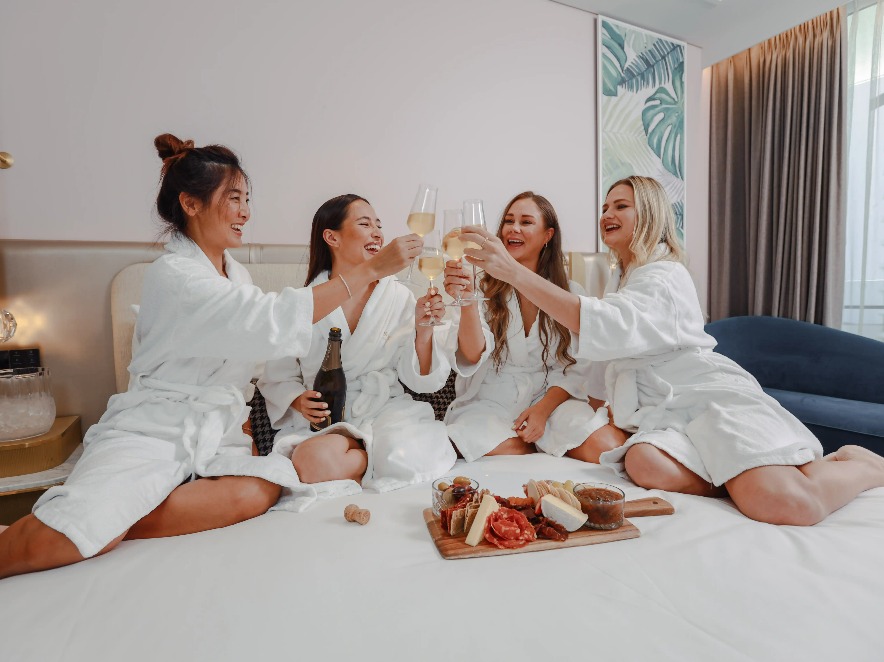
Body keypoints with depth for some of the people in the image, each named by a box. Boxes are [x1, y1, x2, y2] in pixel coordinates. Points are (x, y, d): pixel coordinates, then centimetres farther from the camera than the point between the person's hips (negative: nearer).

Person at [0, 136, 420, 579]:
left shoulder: (238, 276, 12)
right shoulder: (173, 274, -13)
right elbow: (273, 322, -26)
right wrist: (372, 268, -25)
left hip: (214, 435, 7)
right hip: (153, 430, -6)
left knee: (258, 492, -26)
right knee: (63, 542, -29)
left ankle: (106, 521, -13)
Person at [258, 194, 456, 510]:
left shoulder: (399, 297, 2)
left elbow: (420, 380, 0)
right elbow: (277, 378, 6)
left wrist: (423, 330, -17)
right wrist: (298, 400, -15)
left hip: (387, 413, 1)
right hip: (322, 421, 0)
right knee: (314, 460, -32)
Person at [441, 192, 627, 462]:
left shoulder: (571, 293, 4)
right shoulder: (484, 287, -2)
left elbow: (576, 368, 3)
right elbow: (474, 354, -17)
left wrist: (543, 409, -14)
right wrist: (467, 301, -37)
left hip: (552, 397, 1)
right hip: (489, 401, -1)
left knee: (609, 447, -24)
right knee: (507, 451, -32)